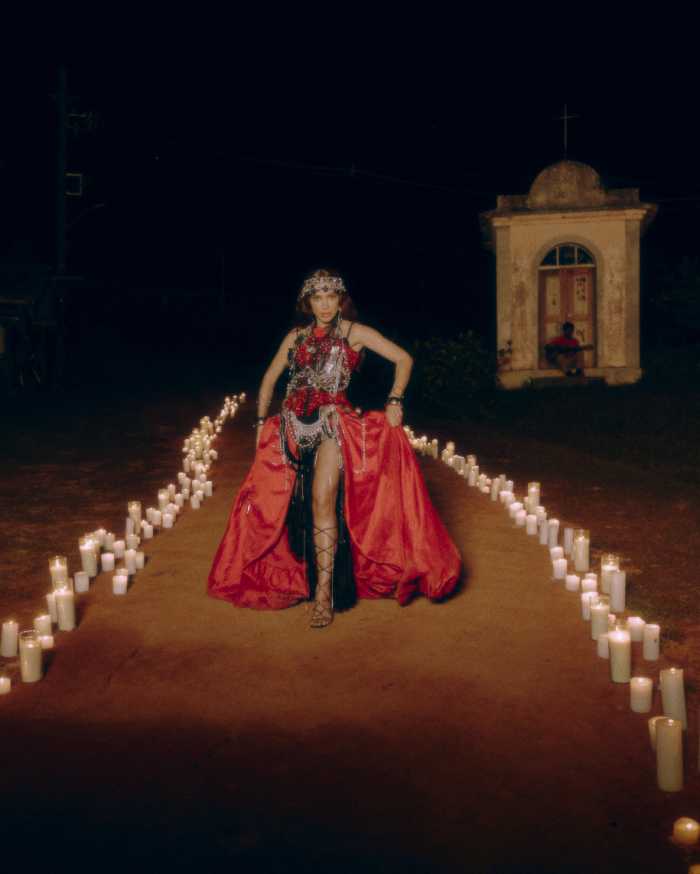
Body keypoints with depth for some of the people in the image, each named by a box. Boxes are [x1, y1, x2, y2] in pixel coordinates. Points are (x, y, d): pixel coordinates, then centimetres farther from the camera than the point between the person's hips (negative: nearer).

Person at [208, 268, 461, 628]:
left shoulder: (354, 332, 4)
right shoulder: (296, 337, 15)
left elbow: (403, 359, 3)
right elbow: (269, 378, 23)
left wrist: (394, 401, -7)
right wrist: (261, 421, 15)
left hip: (334, 424, -5)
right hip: (294, 426, 5)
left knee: (322, 498, -19)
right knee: (279, 502, 4)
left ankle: (324, 591, -15)